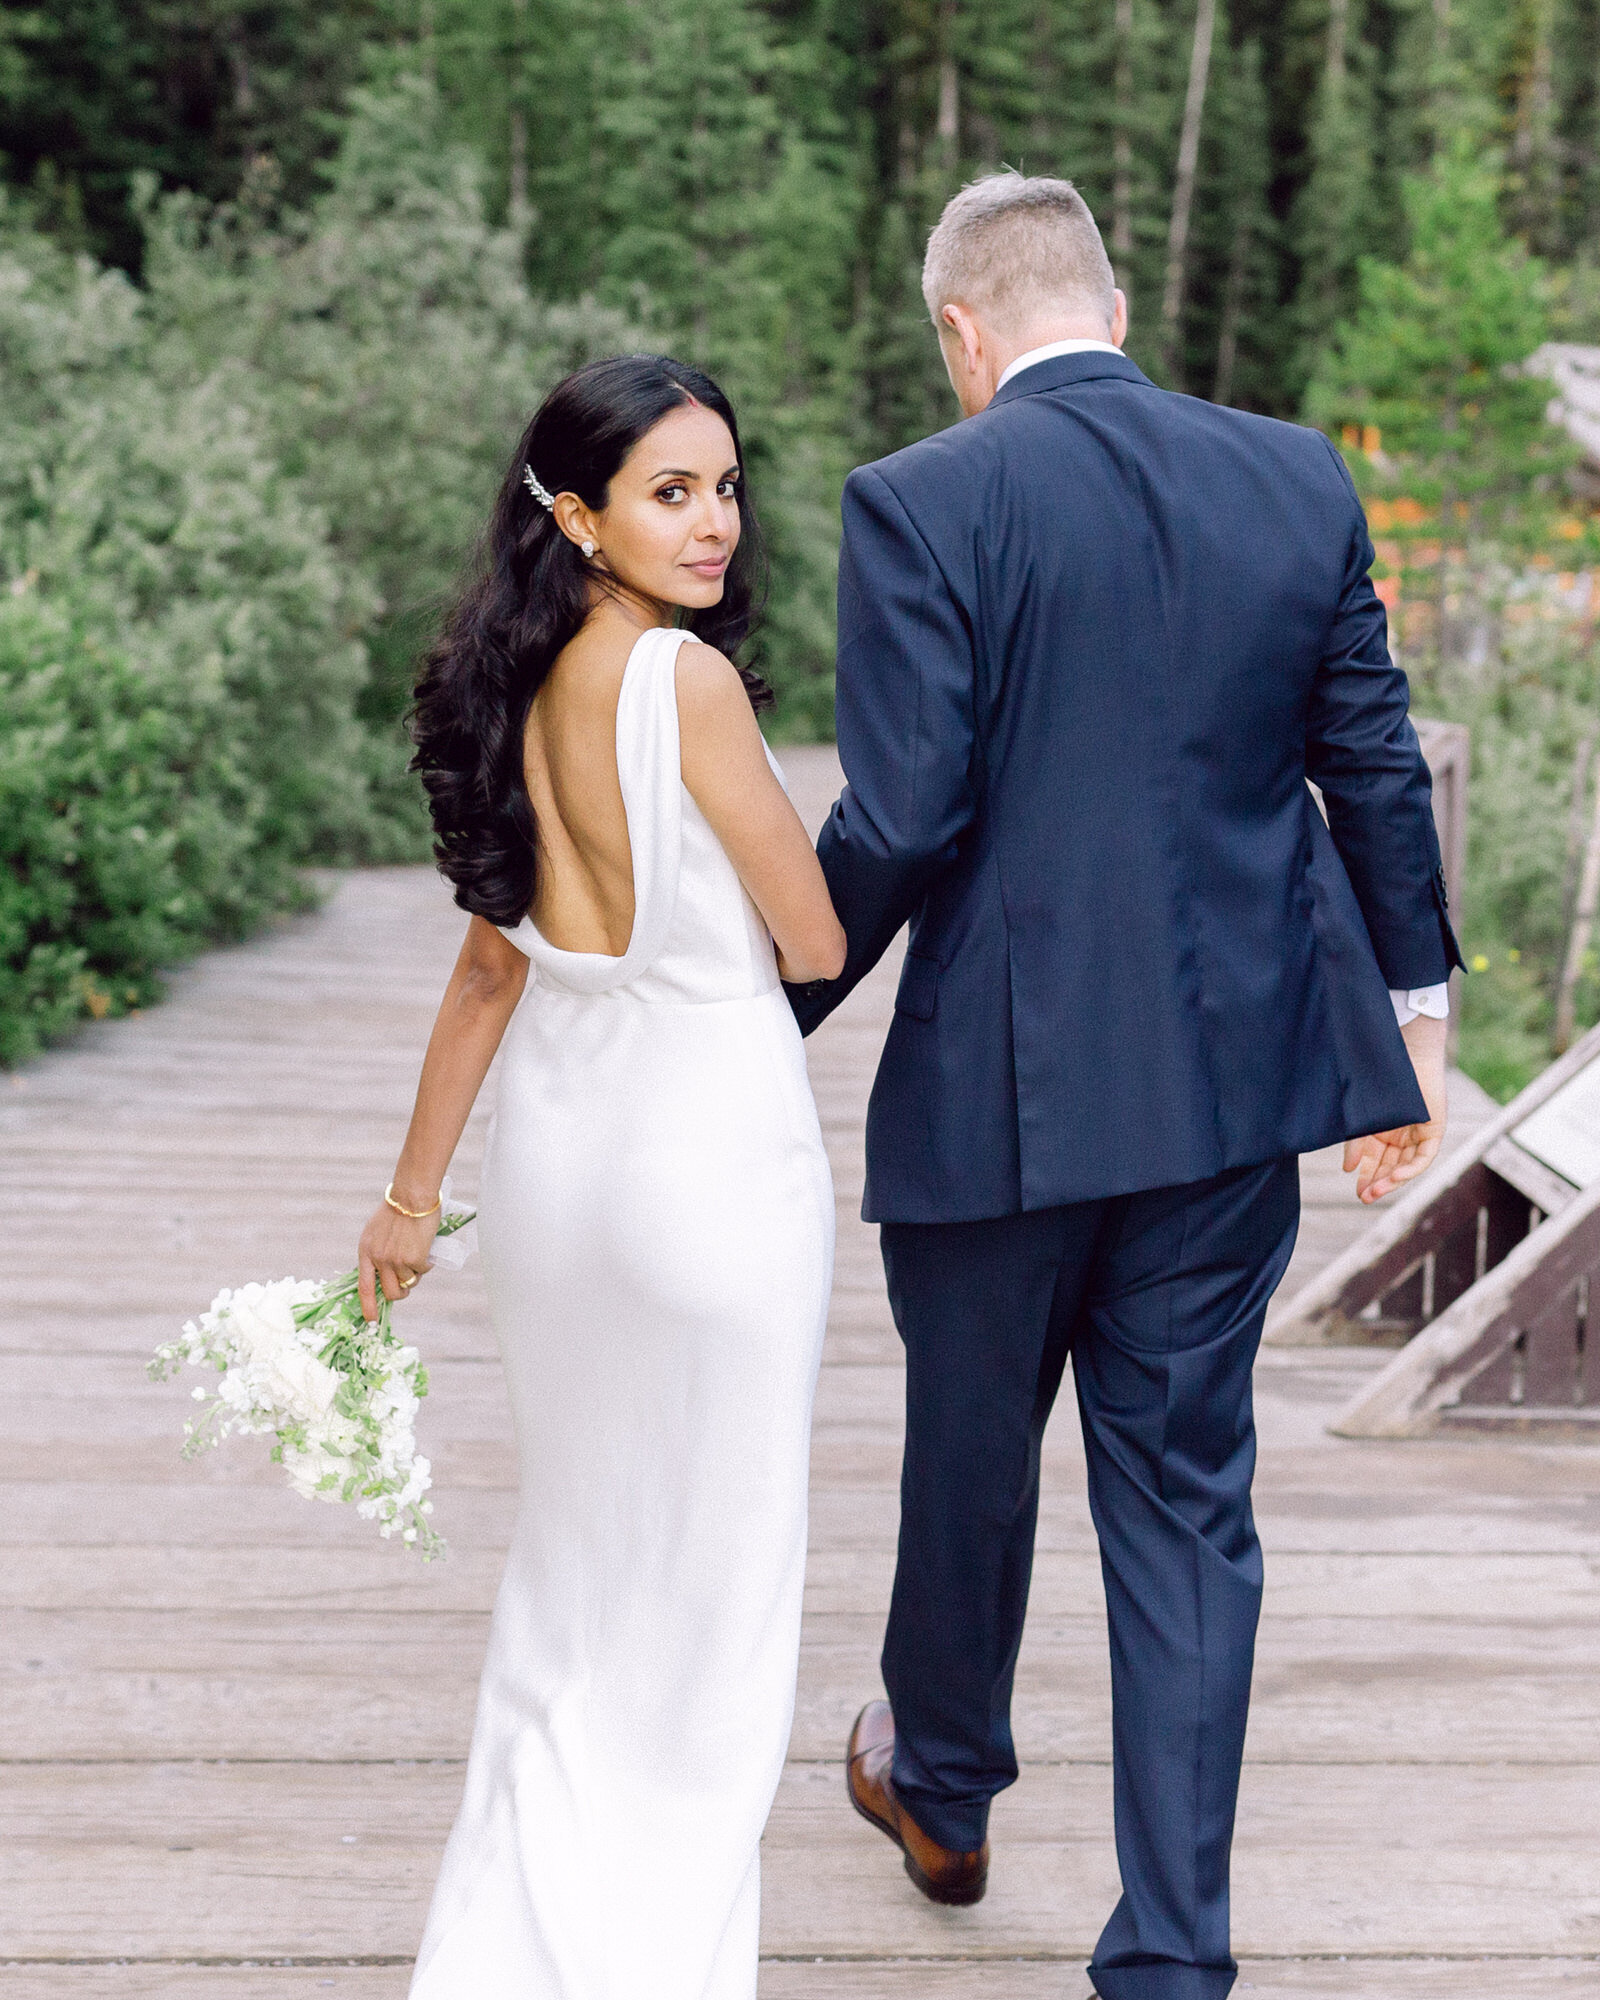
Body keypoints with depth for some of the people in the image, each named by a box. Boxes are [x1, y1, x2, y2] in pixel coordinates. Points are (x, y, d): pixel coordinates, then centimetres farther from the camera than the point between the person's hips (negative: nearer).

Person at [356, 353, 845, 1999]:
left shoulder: (528, 688, 4)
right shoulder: (687, 679, -18)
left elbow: (494, 958, 10)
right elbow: (815, 945, -12)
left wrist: (413, 1194, 17)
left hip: (553, 1149, 8)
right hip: (708, 1150, -8)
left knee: (573, 1559, 21)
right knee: (703, 1580, 9)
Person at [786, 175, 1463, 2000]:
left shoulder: (922, 504, -12)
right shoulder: (1301, 482, 2)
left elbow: (897, 818, -16)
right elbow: (1377, 772, 8)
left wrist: (774, 1018, -2)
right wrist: (1410, 1008, 19)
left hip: (1000, 1079, -3)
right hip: (1233, 1082, 3)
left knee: (969, 1454, 19)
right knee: (1187, 1497, 10)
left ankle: (941, 1793, 44)